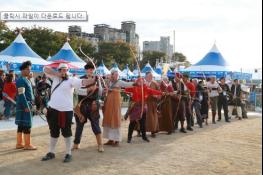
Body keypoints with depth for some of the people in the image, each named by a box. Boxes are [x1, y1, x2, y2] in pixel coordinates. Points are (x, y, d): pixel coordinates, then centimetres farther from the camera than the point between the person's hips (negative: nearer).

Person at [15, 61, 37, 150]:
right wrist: (26, 106, -22)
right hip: (24, 106, -10)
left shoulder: (26, 79, 17)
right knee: (27, 125, -5)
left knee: (21, 125, 13)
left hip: (27, 105, 10)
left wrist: (29, 105, 20)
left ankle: (19, 143, 19)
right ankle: (27, 145, 1)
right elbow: (21, 95, -21)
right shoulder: (21, 80, -14)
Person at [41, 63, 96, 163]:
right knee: (53, 132, 17)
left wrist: (93, 80, -34)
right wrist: (57, 73, -3)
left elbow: (83, 82, -18)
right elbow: (45, 69, 9)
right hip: (53, 110, 5)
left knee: (66, 133, 5)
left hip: (66, 111, -5)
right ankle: (51, 153, 31)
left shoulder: (71, 80, -5)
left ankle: (68, 154, 16)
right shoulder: (55, 77, 10)